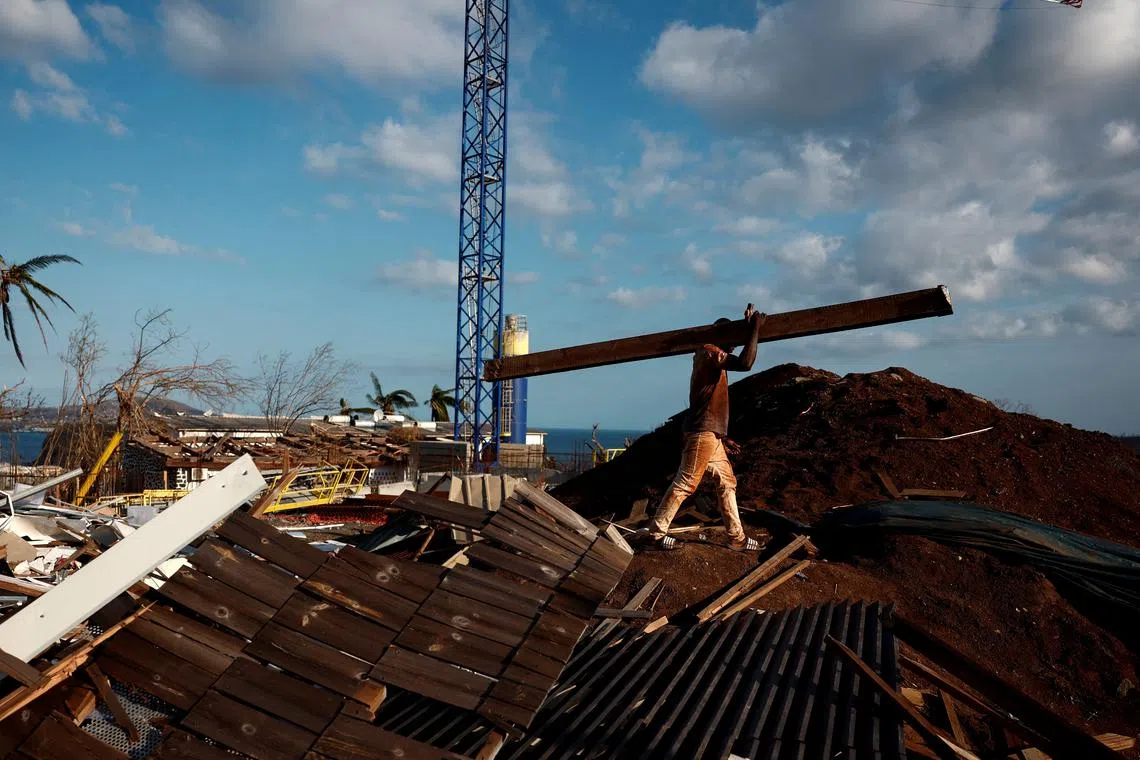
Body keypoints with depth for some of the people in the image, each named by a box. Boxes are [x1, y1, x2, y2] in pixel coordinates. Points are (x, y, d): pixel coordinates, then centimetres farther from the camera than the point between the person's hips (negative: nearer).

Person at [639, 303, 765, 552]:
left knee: (727, 482, 11)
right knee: (685, 484, -7)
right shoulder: (709, 352, -10)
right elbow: (745, 363, -26)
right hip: (702, 431, -10)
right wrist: (755, 327, -17)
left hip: (711, 433, 10)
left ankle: (737, 538, 16)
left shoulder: (711, 358, 20)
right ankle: (655, 532, -2)